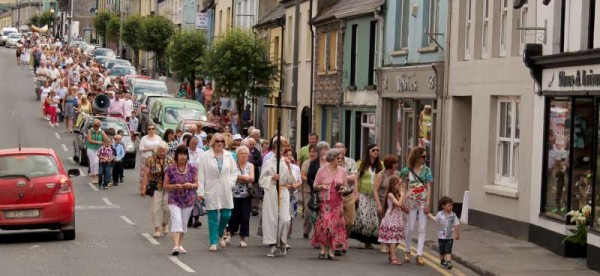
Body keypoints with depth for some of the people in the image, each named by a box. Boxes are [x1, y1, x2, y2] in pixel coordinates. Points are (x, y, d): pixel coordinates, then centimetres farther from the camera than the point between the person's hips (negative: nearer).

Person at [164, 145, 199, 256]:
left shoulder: (192, 169, 1)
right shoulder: (170, 169, -4)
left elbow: (196, 184, 5)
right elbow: (165, 186, 0)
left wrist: (190, 185, -16)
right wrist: (175, 186, -18)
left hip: (188, 200, 3)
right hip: (174, 200, -3)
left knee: (184, 223, 11)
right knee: (177, 221, -17)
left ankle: (180, 245, 26)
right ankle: (176, 246, -23)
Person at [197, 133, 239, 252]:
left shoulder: (228, 155, 6)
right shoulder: (205, 156, -3)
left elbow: (234, 171, 14)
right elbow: (201, 174, -4)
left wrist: (231, 182, -2)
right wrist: (201, 191, -8)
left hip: (225, 191, 3)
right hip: (211, 191, -3)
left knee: (226, 215, 3)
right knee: (213, 217, -1)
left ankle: (220, 235, 29)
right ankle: (213, 242, 7)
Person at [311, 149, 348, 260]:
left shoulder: (342, 171, 8)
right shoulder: (322, 170, 0)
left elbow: (345, 186, 17)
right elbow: (315, 185, 5)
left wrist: (343, 189, -5)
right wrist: (321, 187, -15)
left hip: (337, 202, 3)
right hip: (325, 201, -3)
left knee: (336, 226, -3)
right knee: (324, 223, -14)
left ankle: (331, 251, 3)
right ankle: (322, 249, -1)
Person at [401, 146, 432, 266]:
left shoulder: (426, 170, 2)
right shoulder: (407, 171, -2)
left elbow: (428, 188, 1)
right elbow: (404, 188, 1)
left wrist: (427, 203, -7)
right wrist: (405, 203, -6)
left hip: (423, 201, 1)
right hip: (411, 201, -1)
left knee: (422, 228, -3)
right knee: (410, 228, 5)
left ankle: (419, 255, -3)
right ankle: (408, 251, 23)